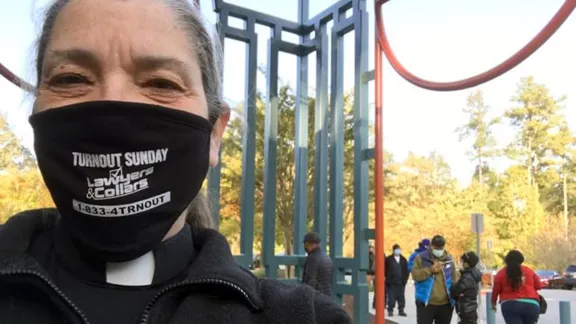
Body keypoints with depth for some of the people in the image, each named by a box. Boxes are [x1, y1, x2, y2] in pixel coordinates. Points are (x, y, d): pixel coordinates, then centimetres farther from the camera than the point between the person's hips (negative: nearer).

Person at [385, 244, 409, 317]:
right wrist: (388, 279, -5)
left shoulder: (403, 259, 10)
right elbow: (385, 270, -1)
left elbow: (406, 270, 11)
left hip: (401, 282, 3)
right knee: (391, 297, -1)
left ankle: (401, 310, 14)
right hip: (391, 282, -3)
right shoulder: (388, 259, -2)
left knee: (401, 297, 7)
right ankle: (390, 310, 7)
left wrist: (405, 279, 2)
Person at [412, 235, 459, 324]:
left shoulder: (449, 259, 8)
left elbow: (455, 277, 10)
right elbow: (415, 275, -10)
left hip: (445, 304, 3)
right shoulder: (421, 258, -2)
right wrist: (430, 269, -19)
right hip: (426, 303, -3)